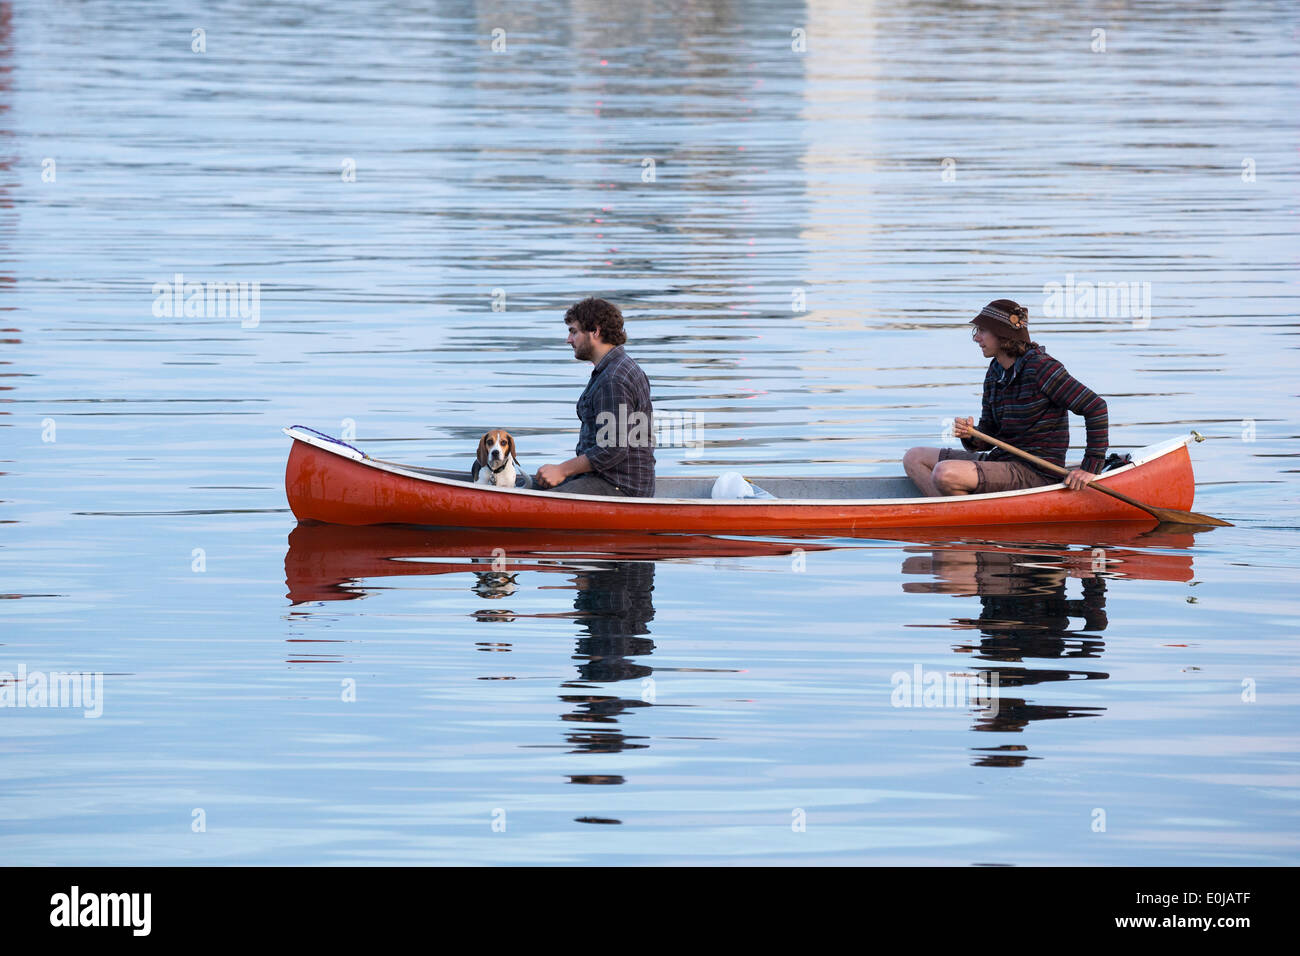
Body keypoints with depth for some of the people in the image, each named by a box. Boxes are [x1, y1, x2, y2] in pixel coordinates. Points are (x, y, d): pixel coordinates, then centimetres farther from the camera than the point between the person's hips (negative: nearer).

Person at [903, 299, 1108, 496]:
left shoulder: (1040, 368, -15)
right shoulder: (995, 373, 11)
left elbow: (1096, 406, -17)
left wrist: (1090, 469, -18)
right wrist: (970, 436, -10)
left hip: (1037, 474, -10)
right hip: (1003, 459, 10)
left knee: (945, 473, -29)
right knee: (913, 458, 9)